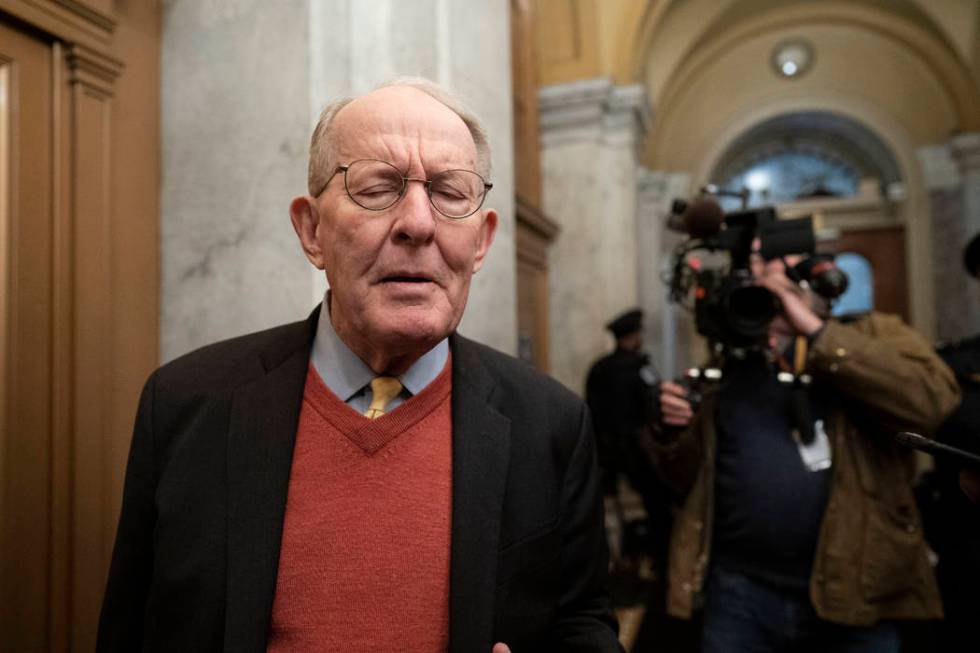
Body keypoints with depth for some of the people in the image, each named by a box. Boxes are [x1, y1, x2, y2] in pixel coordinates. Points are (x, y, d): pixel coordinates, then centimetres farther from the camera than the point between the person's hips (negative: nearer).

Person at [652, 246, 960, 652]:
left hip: (854, 594, -2)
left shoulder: (872, 334, 2)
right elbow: (692, 479, 14)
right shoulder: (730, 363, 9)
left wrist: (815, 330, -17)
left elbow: (932, 398, -20)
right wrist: (675, 431, -6)